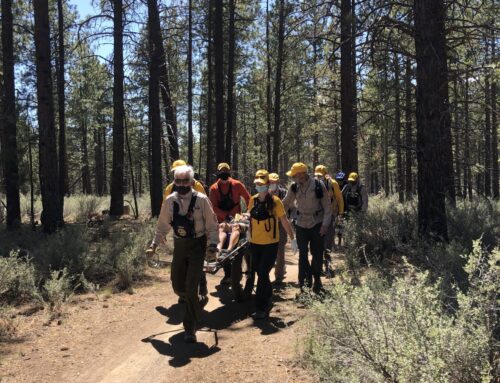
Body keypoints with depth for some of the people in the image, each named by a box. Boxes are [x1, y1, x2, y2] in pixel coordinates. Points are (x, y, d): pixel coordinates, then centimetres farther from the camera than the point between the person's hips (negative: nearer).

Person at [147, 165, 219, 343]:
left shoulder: (201, 200, -11)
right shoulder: (170, 201, 0)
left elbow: (212, 225, -4)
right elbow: (162, 225, 12)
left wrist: (212, 246, -13)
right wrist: (154, 244, 8)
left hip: (197, 245, -4)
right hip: (179, 246, 4)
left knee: (190, 287, -9)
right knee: (177, 286, 8)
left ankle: (190, 328, 7)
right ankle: (198, 302, 41)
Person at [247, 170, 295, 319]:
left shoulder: (275, 201, -10)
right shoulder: (253, 200, 2)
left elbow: (284, 221, -5)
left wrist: (293, 239, -3)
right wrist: (248, 234, 16)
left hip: (270, 244, -5)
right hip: (255, 243, 5)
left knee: (263, 275, -5)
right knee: (259, 272, 15)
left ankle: (261, 308, 5)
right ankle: (268, 297, 39)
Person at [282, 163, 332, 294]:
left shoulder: (318, 185, -15)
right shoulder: (294, 187, -4)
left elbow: (327, 206, -10)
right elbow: (285, 203, 6)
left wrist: (325, 224, -13)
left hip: (317, 224, -3)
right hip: (301, 224, 3)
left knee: (317, 253, 6)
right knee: (302, 254, 5)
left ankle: (316, 278, 22)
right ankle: (306, 278, 15)